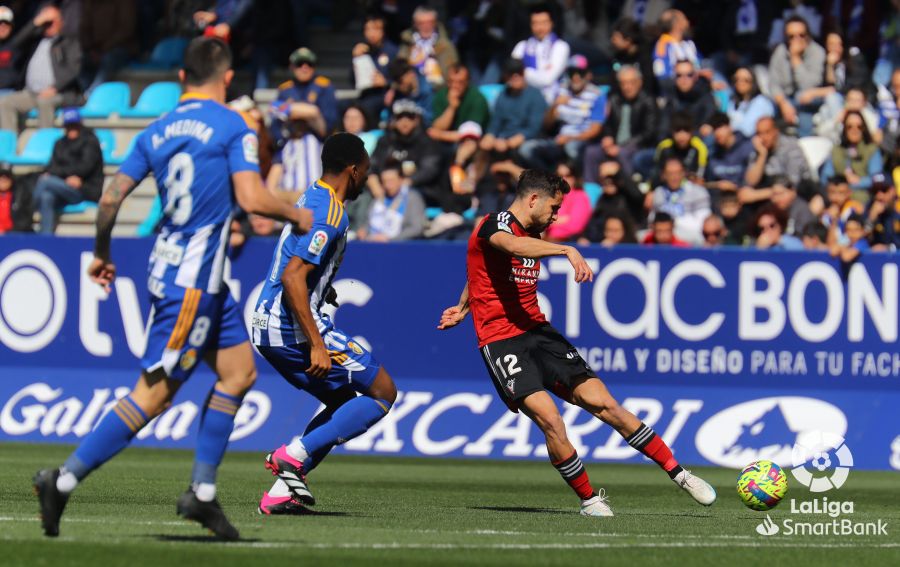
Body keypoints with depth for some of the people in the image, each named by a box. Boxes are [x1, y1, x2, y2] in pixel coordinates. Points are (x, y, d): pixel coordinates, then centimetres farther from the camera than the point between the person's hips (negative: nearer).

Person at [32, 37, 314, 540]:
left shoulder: (158, 131, 10)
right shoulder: (233, 127, -9)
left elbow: (111, 198, 8)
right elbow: (251, 198, -18)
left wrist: (101, 254, 22)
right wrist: (297, 216, 0)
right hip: (193, 282, -8)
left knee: (240, 371, 14)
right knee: (154, 393, -8)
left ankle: (202, 492, 11)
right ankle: (64, 480, -10)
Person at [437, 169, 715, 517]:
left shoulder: (532, 236, 18)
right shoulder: (495, 224, -9)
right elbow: (512, 245, -35)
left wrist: (463, 308, 48)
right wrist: (567, 250, -47)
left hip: (538, 332, 7)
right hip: (500, 341, -7)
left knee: (604, 404, -4)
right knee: (549, 420, -24)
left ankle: (679, 474, -1)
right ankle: (588, 499, -7)